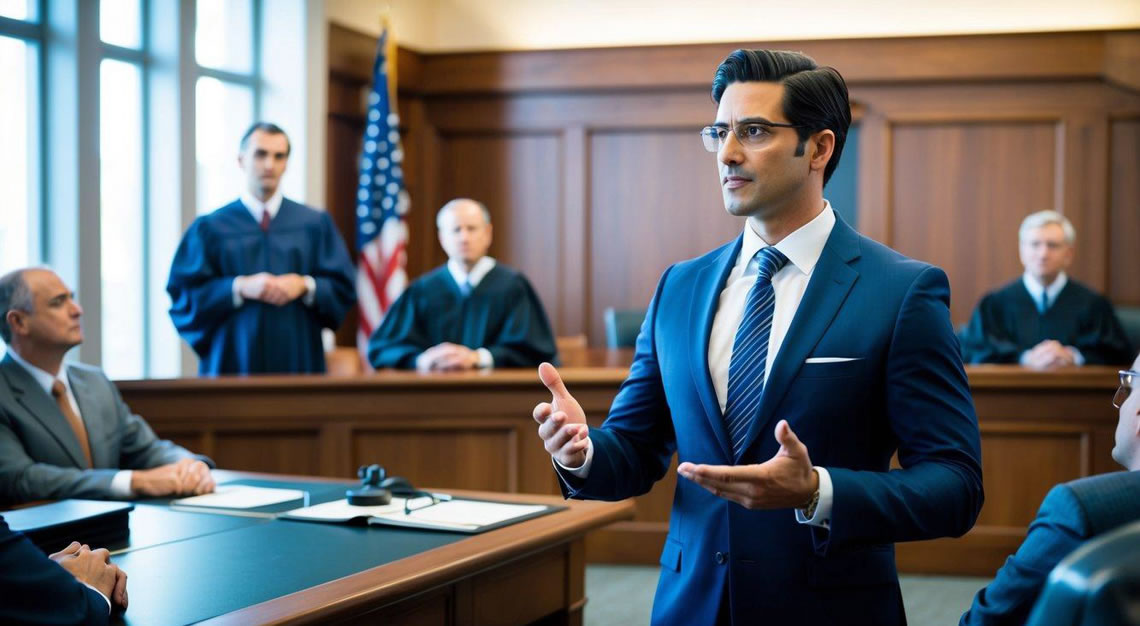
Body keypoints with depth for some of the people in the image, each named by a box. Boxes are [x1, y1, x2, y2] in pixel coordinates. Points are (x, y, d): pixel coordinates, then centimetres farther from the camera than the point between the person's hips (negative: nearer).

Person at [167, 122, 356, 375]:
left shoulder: (316, 224, 8)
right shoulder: (210, 229, 4)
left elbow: (344, 289, 5)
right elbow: (182, 295, -3)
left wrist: (305, 286, -13)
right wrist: (240, 288, -16)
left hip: (298, 363, 1)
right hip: (231, 364, -1)